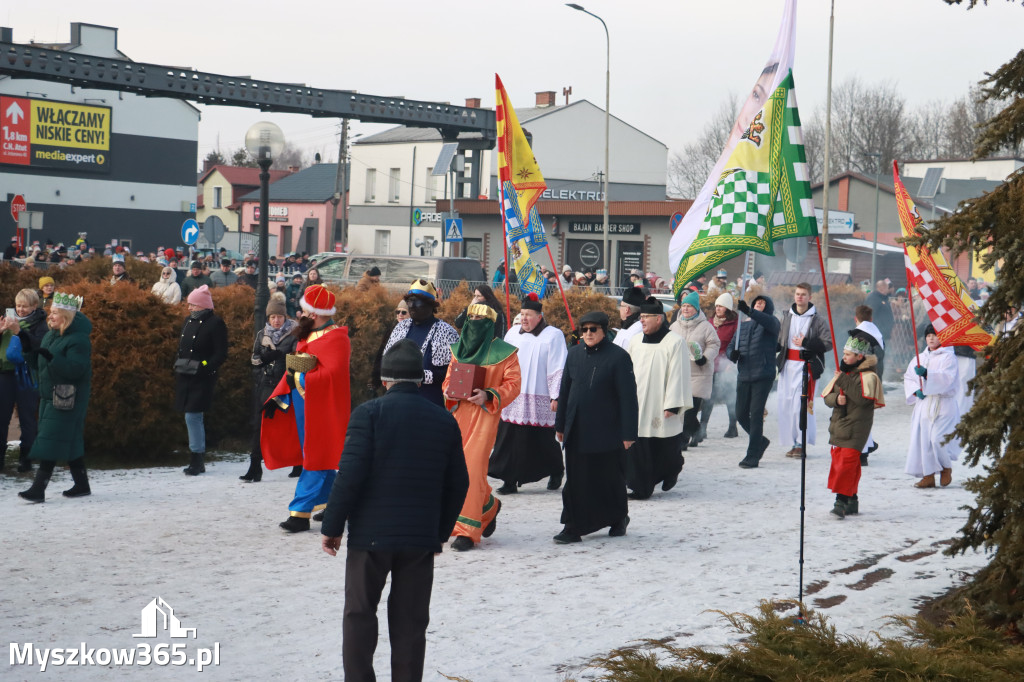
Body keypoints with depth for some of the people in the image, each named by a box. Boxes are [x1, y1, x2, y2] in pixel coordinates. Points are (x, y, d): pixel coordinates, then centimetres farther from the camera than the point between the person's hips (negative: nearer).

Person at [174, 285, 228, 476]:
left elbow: (221, 354, -11)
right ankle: (198, 461, 18)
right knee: (193, 418, 12)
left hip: (202, 379, -8)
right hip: (185, 377, 8)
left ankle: (197, 459, -5)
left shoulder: (215, 324, -9)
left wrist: (205, 366, -20)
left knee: (193, 417, -12)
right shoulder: (189, 321, 14)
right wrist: (177, 364, 12)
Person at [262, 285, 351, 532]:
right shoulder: (307, 336, 14)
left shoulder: (335, 338, -14)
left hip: (322, 408, -9)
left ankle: (301, 512, -10)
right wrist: (279, 397, 11)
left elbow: (333, 373, -25)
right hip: (303, 405, 9)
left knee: (316, 458, -8)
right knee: (314, 456, 14)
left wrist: (301, 381, -21)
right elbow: (294, 370, 19)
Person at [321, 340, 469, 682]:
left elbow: (350, 473, -14)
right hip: (422, 538, 3)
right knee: (410, 621, 8)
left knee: (359, 614, 9)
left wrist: (332, 526, -6)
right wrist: (441, 531, 19)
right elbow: (458, 484, 9)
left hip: (371, 533, -3)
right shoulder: (444, 420, 5)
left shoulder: (370, 413, -9)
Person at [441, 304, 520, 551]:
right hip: (459, 413, 5)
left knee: (472, 468, -13)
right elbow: (449, 378, 21)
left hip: (485, 415, -5)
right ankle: (489, 507, 30)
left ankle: (467, 530, -9)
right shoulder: (459, 349, 14)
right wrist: (449, 392, -2)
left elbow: (513, 384, -4)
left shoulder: (503, 352, -1)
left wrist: (488, 395, -19)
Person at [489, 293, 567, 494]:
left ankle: (556, 471, 28)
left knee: (542, 440, 3)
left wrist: (555, 396, -11)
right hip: (512, 399, 4)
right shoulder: (513, 333, 13)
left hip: (539, 400, -4)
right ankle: (510, 481, 1)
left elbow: (557, 369, -5)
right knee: (510, 438, -3)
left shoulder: (553, 336, -1)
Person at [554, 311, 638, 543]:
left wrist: (628, 433, -12)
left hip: (606, 432, -4)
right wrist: (560, 425, 14)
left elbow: (628, 397, -10)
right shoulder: (575, 353, 8)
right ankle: (573, 528, 5)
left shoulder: (618, 357, -9)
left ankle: (619, 518, 30)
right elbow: (565, 390, 14)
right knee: (576, 480, 2)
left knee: (609, 480, 8)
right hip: (577, 432, 4)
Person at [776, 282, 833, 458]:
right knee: (785, 403, 4)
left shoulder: (818, 320, -3)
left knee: (801, 404, -14)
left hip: (806, 365, -6)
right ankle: (793, 442, 12)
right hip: (787, 364, 6)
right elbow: (779, 339, 24)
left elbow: (828, 343, -8)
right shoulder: (787, 316, 14)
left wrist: (806, 343, -14)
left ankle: (801, 444, -9)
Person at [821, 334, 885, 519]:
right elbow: (827, 396, 12)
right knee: (838, 461, 11)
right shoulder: (843, 372, 15)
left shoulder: (868, 376, -8)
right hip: (838, 424, 8)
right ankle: (852, 500, 21)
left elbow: (862, 398, -23)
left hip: (856, 429, -8)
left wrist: (844, 382, -22)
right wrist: (836, 399, -10)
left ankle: (841, 501, -19)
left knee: (847, 462, -16)